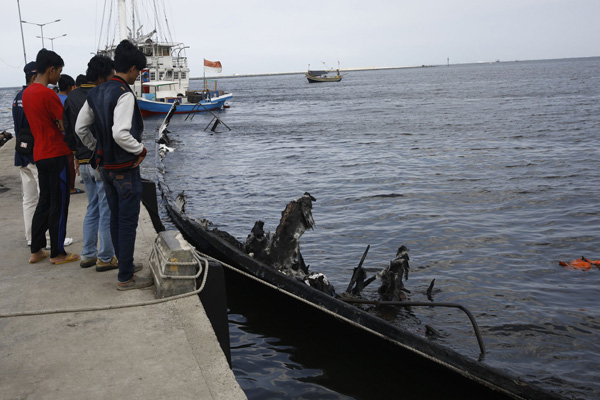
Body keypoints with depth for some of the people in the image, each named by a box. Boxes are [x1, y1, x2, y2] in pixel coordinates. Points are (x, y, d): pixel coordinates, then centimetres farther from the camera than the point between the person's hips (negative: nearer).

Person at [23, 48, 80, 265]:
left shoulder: (27, 92, 10)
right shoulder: (48, 94, -17)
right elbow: (65, 127, -15)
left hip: (40, 154, 8)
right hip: (56, 154, -8)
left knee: (44, 202, 15)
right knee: (59, 205, 1)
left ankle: (36, 251, 20)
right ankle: (57, 253, 9)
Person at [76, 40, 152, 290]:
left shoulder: (95, 93, 8)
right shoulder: (124, 94, -18)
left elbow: (80, 128, 12)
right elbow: (120, 133, -29)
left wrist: (98, 150, 19)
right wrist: (141, 149, -14)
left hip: (105, 166, 9)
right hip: (126, 169, -8)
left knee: (116, 219, 18)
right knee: (128, 222, -1)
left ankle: (123, 263, 31)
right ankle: (126, 278, 5)